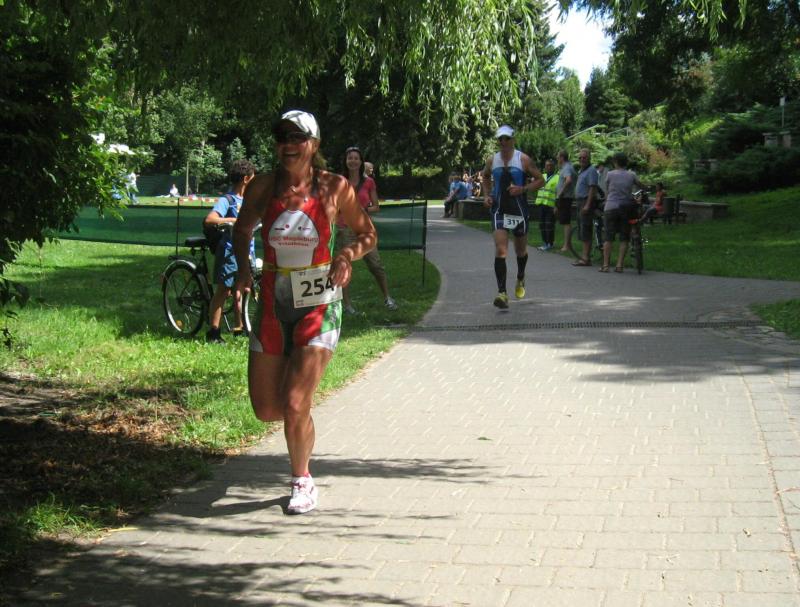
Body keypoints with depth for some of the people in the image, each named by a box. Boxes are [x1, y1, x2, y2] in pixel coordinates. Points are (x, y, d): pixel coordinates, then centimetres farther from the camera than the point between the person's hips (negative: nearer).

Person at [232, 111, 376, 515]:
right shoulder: (263, 187, 2)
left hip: (319, 304, -3)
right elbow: (242, 229, 19)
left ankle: (302, 484, 11)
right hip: (273, 303, 3)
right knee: (266, 410, 4)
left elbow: (367, 235, 8)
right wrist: (243, 267, 1)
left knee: (295, 405, -13)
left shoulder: (334, 188, -3)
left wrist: (347, 255, -13)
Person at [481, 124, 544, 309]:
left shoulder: (523, 159, -5)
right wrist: (487, 195, 8)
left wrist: (523, 189, -17)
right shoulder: (491, 161, 3)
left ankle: (520, 279, 47)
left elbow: (540, 180, -2)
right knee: (500, 251, -15)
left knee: (520, 250, 16)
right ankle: (502, 293, -20)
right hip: (499, 210, 1)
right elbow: (485, 177, 24)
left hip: (519, 210, -1)